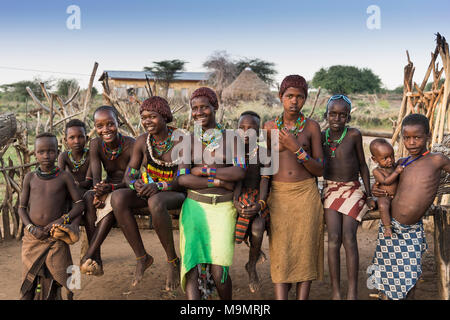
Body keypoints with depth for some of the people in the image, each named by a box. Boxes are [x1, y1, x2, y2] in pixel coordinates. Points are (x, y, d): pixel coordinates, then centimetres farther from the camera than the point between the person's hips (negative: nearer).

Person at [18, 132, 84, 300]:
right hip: (32, 236, 2)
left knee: (52, 282, -4)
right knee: (29, 280, 1)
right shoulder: (30, 177, 9)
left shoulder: (64, 177, 4)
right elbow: (22, 208, 9)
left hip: (56, 237, -1)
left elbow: (79, 204, 2)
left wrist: (64, 219, -15)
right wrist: (32, 228, -8)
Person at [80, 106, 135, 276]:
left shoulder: (130, 144, -17)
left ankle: (88, 256, -34)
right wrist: (99, 190, -39)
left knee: (114, 200, -36)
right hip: (108, 189, 4)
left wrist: (111, 188, -38)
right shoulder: (95, 145, -6)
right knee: (89, 197, -28)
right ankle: (96, 258, -32)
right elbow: (96, 177, -15)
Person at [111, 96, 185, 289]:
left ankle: (172, 260, -19)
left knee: (155, 202, -39)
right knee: (118, 197, -25)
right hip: (150, 191, 5)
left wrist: (159, 186, -33)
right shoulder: (143, 141, -1)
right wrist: (136, 183, -24)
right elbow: (129, 175, 0)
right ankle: (141, 257, -13)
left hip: (176, 194, -5)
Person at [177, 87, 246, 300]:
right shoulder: (188, 140, 11)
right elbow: (182, 179, -2)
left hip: (223, 208, -1)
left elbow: (240, 172, -7)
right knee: (192, 265, -13)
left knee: (218, 271, -10)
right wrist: (220, 181, -10)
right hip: (194, 205, 2)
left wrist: (203, 170, -7)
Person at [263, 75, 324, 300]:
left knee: (305, 249, 0)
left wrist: (297, 148, -14)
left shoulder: (312, 126, 1)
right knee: (280, 250, -3)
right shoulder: (270, 127, 5)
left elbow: (319, 169, -2)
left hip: (306, 194, 0)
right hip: (279, 195, 1)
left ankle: (303, 297, 8)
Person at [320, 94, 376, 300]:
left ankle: (352, 291, -6)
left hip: (352, 191, -1)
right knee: (334, 239, -12)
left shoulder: (354, 135, -3)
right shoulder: (321, 137, 2)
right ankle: (335, 291, -6)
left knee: (349, 238, -15)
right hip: (330, 190, 1)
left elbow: (362, 165, 5)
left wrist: (369, 195, 5)